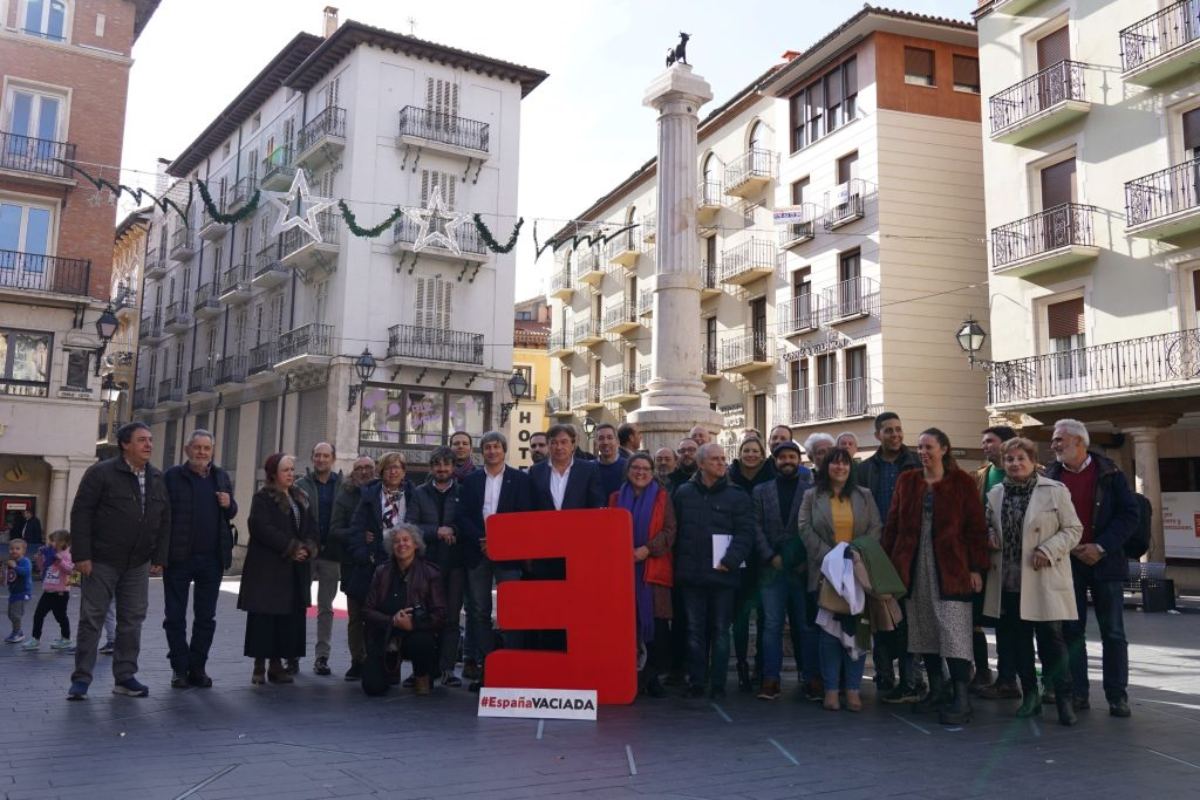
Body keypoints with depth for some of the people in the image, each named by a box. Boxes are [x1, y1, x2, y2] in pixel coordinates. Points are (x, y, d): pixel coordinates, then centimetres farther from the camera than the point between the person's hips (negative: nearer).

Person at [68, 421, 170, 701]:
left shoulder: (157, 479, 8)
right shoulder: (101, 473, -8)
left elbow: (164, 521, 10)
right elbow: (81, 514, -11)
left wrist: (159, 558, 5)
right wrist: (82, 555, -16)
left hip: (138, 563, 5)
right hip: (101, 561, -5)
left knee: (132, 620, 6)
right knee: (92, 618, 1)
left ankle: (125, 677, 15)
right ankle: (81, 678, 10)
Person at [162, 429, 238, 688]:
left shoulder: (221, 477, 11)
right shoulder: (172, 476, -3)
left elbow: (232, 514, 20)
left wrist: (229, 504, -4)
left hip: (212, 558, 4)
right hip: (178, 557, -4)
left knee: (206, 617, 10)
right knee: (175, 617, 5)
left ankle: (197, 667, 21)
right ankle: (179, 668, 16)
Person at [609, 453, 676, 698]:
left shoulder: (662, 497, 9)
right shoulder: (616, 498, 15)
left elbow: (669, 531, 1)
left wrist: (647, 549, -12)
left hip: (653, 569, -1)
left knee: (656, 624, -6)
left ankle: (652, 677, 4)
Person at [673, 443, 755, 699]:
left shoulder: (737, 496, 2)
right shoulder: (684, 493, 8)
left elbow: (745, 533, -5)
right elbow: (675, 531, 8)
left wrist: (729, 562, -15)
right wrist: (678, 566, 3)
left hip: (723, 575, -2)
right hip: (692, 575, 2)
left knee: (720, 632, 4)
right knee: (695, 631, 8)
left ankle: (718, 685, 12)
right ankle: (696, 683, 16)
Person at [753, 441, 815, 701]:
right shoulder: (761, 491, 10)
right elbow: (757, 526, 4)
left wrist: (809, 560, -7)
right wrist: (770, 556, -6)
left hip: (803, 569, -1)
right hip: (773, 569, 1)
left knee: (805, 625, 4)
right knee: (772, 625, 0)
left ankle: (810, 677, 10)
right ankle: (771, 679, 3)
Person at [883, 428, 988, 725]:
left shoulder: (962, 482, -1)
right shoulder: (906, 481, 9)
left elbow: (976, 527, -2)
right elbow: (893, 524, 8)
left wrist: (976, 568, -7)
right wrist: (889, 562, 2)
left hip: (951, 567, -4)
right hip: (914, 567, 4)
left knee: (954, 631, -8)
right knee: (924, 629, 8)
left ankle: (962, 700, -5)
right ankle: (935, 691, 20)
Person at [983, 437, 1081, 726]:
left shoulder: (1055, 491, -3)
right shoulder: (995, 493, 10)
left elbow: (1073, 529, -2)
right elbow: (989, 527, 23)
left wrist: (1049, 550, -15)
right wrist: (990, 538, 1)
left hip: (1044, 581, -4)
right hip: (1008, 581, 5)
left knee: (1051, 638, -2)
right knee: (1015, 639, 10)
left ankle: (1064, 699, 10)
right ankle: (1029, 694, 23)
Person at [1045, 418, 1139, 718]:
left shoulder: (1109, 474, -1)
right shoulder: (1051, 477, 4)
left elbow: (1130, 513, -4)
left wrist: (1102, 547, -13)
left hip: (1104, 562, -2)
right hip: (1066, 563, 2)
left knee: (1113, 632, 3)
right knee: (1071, 630, 5)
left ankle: (1117, 696, 11)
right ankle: (1078, 693, 12)